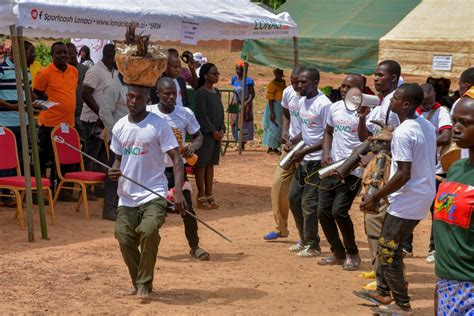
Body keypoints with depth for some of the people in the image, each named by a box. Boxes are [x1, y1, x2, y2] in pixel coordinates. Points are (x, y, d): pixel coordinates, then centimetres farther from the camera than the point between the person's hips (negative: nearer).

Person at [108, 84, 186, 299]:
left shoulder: (158, 125, -8)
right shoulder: (120, 127, 8)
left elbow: (176, 159, -10)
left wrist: (178, 192, -22)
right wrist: (114, 170, -5)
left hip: (153, 195, -5)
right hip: (126, 196, 5)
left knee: (148, 231, -26)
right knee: (124, 239, -1)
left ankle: (144, 283, -7)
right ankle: (138, 281, 25)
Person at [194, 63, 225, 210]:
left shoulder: (216, 92, 13)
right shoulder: (201, 93, -11)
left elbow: (221, 112, 14)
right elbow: (202, 115, -15)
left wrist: (222, 129, 1)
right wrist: (213, 131, -13)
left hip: (216, 134, 7)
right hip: (205, 133, -7)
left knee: (211, 164, 10)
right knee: (202, 164, -2)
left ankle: (209, 196, 14)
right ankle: (201, 198, 2)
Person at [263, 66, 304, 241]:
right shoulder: (288, 92, 1)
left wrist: (294, 141, -22)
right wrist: (284, 131, 0)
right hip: (290, 145, 6)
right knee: (278, 184, 4)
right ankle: (280, 228, 17)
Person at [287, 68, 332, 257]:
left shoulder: (323, 104, -18)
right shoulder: (302, 102, 9)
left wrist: (305, 151, -19)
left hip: (317, 160, -9)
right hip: (303, 159, 9)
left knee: (309, 203, -4)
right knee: (294, 198, 14)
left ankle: (312, 245, 9)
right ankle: (304, 239, 28)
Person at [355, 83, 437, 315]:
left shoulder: (402, 133, -22)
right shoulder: (427, 126, 6)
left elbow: (404, 174, -25)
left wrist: (375, 198, -17)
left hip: (408, 201, -9)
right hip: (424, 194, 9)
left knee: (388, 252, 1)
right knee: (388, 245, 21)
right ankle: (384, 291, 30)